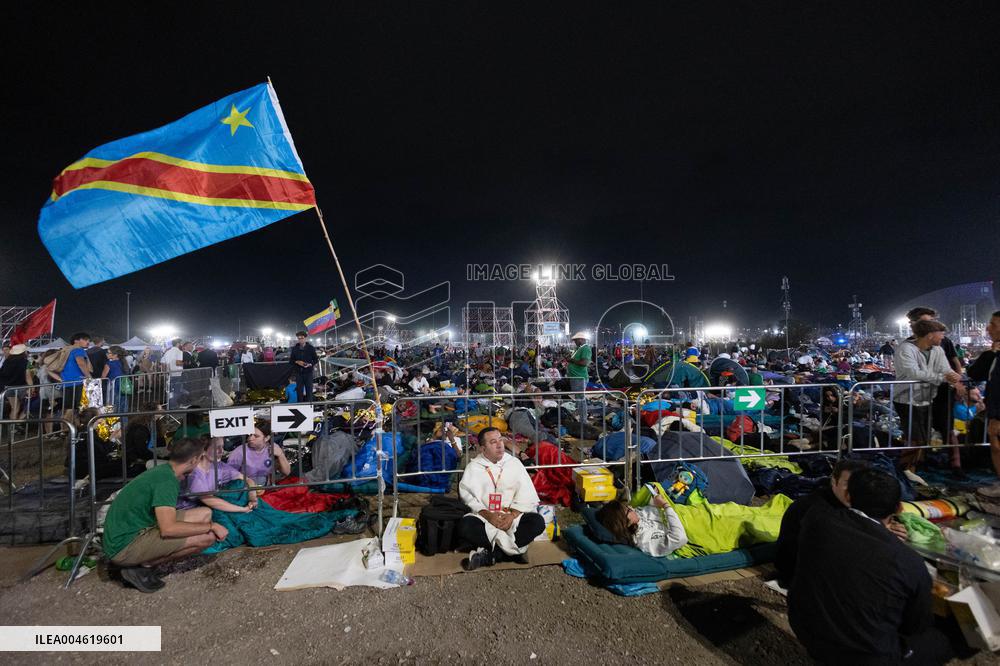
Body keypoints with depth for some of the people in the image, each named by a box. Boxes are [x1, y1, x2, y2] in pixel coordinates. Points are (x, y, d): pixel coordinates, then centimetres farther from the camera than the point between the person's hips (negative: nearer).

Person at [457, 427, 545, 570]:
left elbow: (527, 495, -1)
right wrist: (488, 515, -20)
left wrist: (512, 515, -16)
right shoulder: (473, 467, 4)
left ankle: (490, 555, -21)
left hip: (512, 517, 2)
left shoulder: (514, 463, 7)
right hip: (484, 517, -1)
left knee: (537, 521, -26)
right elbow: (468, 496, -8)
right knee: (465, 526, -31)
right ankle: (511, 551, -18)